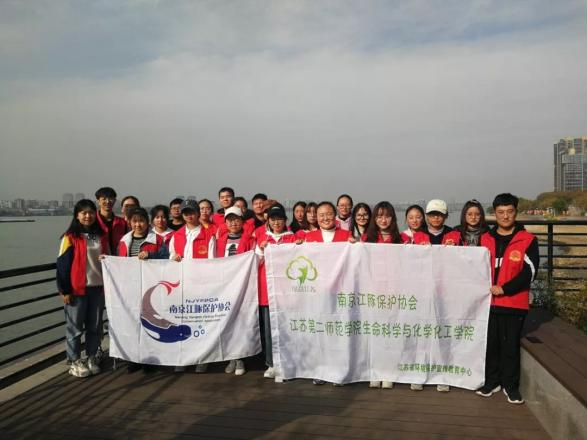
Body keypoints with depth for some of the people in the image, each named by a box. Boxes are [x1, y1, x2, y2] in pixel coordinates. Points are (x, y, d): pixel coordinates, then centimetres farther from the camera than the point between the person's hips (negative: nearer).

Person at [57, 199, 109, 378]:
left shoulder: (102, 236, 9)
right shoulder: (70, 237, -5)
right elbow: (62, 265, -6)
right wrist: (64, 290, -10)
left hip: (98, 287, 4)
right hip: (77, 288, -4)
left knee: (95, 326, 11)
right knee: (75, 327, 5)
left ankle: (91, 357, 24)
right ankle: (75, 362, 17)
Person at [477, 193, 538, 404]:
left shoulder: (528, 240, -2)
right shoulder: (485, 239, 8)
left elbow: (530, 271, -8)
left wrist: (504, 289, -13)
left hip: (514, 303, -3)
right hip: (488, 302, 3)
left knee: (510, 345, 5)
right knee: (491, 344, 11)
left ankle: (510, 385, 20)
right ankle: (492, 382, 25)